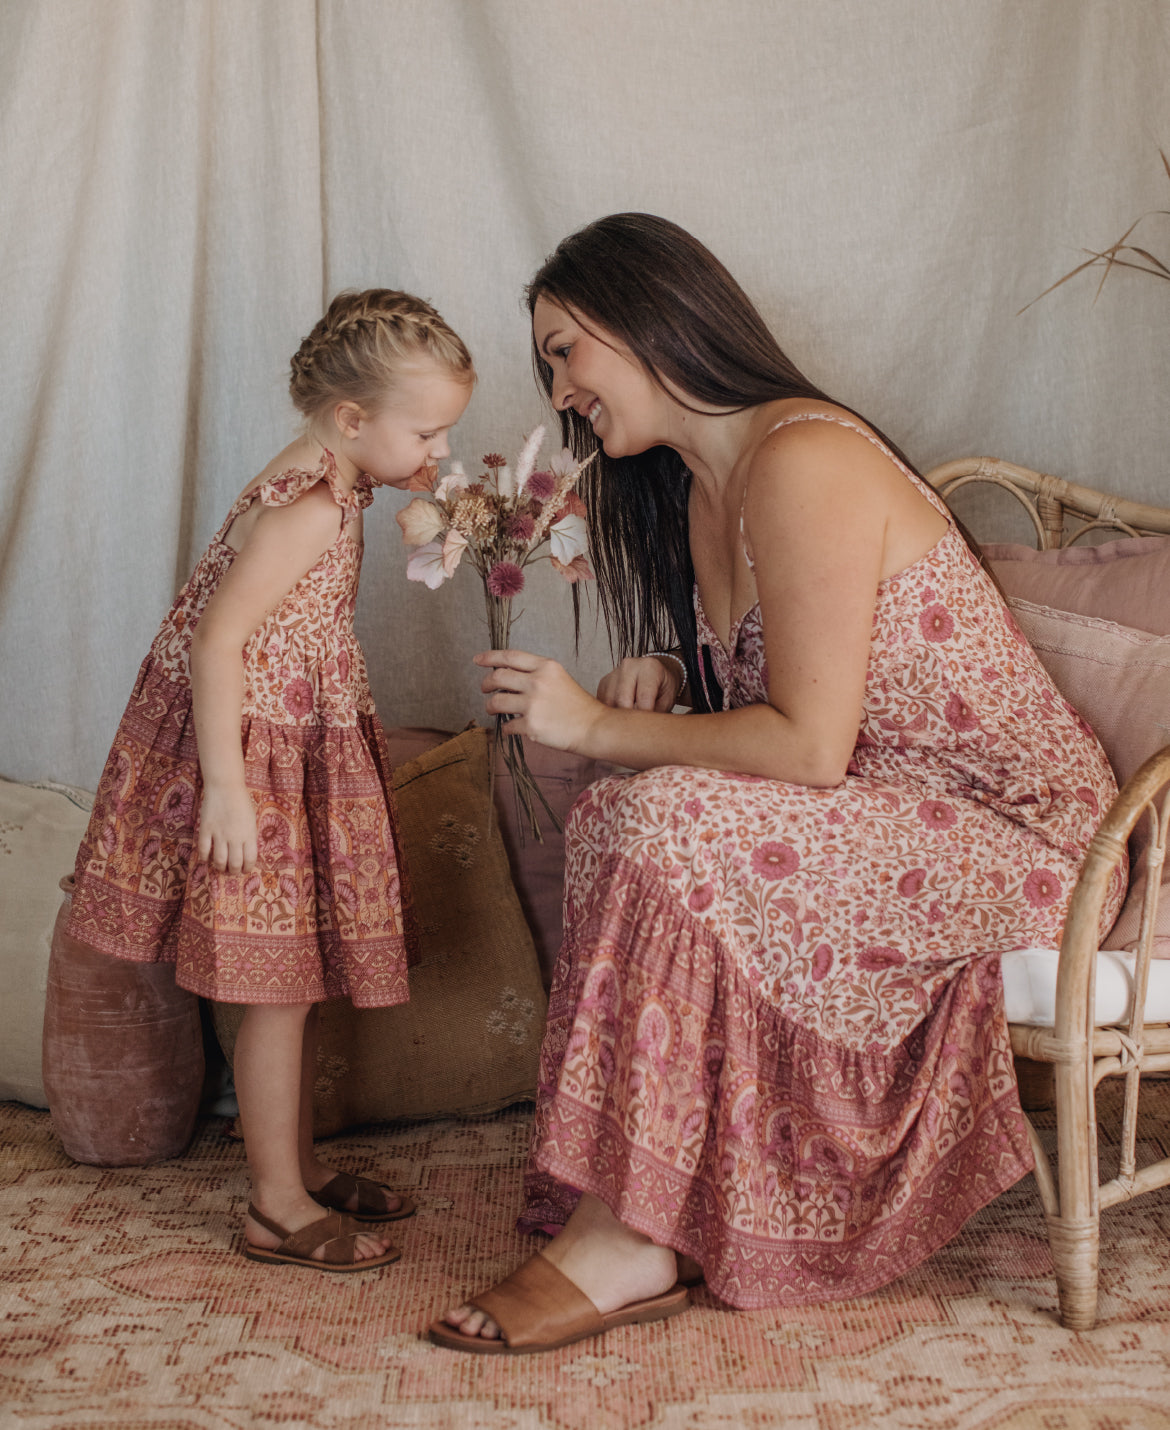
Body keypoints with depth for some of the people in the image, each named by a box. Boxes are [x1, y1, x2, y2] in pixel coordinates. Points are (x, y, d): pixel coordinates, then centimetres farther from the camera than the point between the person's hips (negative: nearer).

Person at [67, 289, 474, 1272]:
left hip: (303, 756, 10)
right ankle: (278, 1210, 12)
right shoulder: (306, 510, -23)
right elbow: (215, 643, -26)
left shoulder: (328, 484, 7)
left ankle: (299, 1165, 31)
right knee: (278, 987, -1)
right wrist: (225, 787, -26)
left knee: (301, 982, 17)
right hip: (258, 761, -10)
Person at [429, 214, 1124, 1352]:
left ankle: (625, 1245, -16)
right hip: (889, 814, 9)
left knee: (668, 826, -26)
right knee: (615, 819, -9)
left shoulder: (802, 461, -21)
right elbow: (761, 707, 17)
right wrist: (665, 676, -4)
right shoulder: (693, 485, 10)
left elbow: (810, 748, -24)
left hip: (1016, 830, -9)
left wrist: (598, 726, -16)